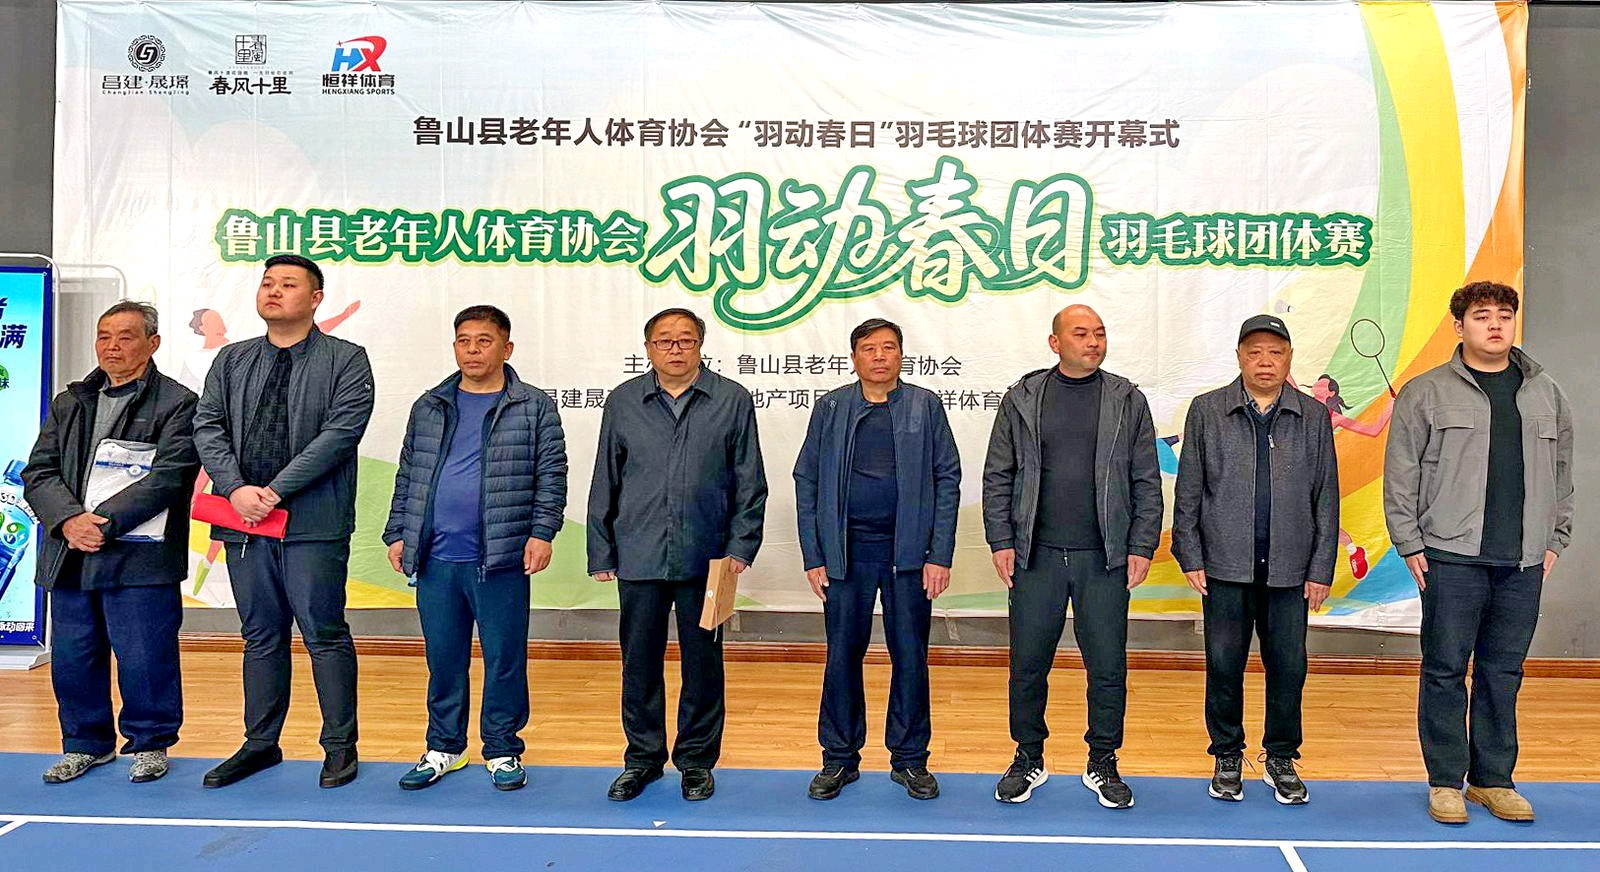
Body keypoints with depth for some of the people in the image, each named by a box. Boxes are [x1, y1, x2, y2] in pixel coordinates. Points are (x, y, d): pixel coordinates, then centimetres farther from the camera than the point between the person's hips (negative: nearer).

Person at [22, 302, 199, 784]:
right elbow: (38, 472, 9)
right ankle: (86, 743, 29)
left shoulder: (177, 404, -2)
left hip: (141, 558, -6)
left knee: (144, 657, -1)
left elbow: (168, 477, -12)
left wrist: (105, 523, -18)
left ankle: (149, 743, 18)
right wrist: (69, 519, -10)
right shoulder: (68, 403, 17)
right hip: (71, 555, 6)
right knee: (72, 657, 12)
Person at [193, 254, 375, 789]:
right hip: (244, 521, 5)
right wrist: (236, 488, -11)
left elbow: (341, 431, -11)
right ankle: (260, 744, 26)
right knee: (260, 636, 14)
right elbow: (208, 426, 7)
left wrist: (276, 490, -16)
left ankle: (340, 746, 13)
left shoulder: (346, 360, 0)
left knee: (325, 634, 1)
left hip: (313, 522, -5)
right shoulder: (232, 360, 15)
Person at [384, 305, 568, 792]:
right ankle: (444, 748, 27)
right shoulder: (429, 408, 13)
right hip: (436, 559, 4)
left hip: (502, 560, -3)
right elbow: (408, 476, 16)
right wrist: (397, 534, 10)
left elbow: (551, 476, -2)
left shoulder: (534, 407, 2)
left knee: (504, 659, 4)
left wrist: (542, 532, -11)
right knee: (443, 659, 12)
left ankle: (502, 751, 19)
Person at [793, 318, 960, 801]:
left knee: (911, 657, 6)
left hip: (908, 553, 0)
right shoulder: (830, 408, 6)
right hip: (846, 553, 0)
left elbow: (947, 479, 2)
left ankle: (910, 759, 21)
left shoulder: (925, 405, 5)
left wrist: (940, 555, -5)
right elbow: (807, 481, 5)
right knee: (842, 656, 6)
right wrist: (813, 557, -1)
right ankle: (839, 759, 20)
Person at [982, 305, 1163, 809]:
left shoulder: (1128, 401, 6)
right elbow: (998, 476, 4)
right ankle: (1028, 760, 24)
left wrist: (1142, 547, -2)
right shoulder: (1022, 399, 5)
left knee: (1108, 667, 6)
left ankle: (1103, 764, 23)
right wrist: (1001, 542, -3)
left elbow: (1147, 482, 5)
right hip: (1036, 556, 0)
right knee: (1028, 664, 7)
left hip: (1104, 559, 0)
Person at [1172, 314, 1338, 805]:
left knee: (1288, 667, 7)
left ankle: (1281, 759, 24)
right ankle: (1227, 757, 22)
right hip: (1225, 566, -1)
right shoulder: (1207, 411, 4)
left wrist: (1322, 568, 2)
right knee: (1224, 665, 5)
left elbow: (1326, 498, 7)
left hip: (1289, 570, 1)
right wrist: (1189, 557, -2)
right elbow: (1188, 491, 4)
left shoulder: (1313, 416, 7)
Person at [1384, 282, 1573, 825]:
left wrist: (1555, 539, 12)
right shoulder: (1426, 393, 0)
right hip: (1452, 558, -4)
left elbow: (1561, 473, 18)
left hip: (1524, 562, 4)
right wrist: (1409, 543, -6)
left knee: (1504, 673, 10)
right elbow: (1400, 474, -2)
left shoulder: (1547, 395, 13)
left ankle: (1493, 780, 21)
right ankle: (1445, 782, 11)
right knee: (1446, 669, 1)